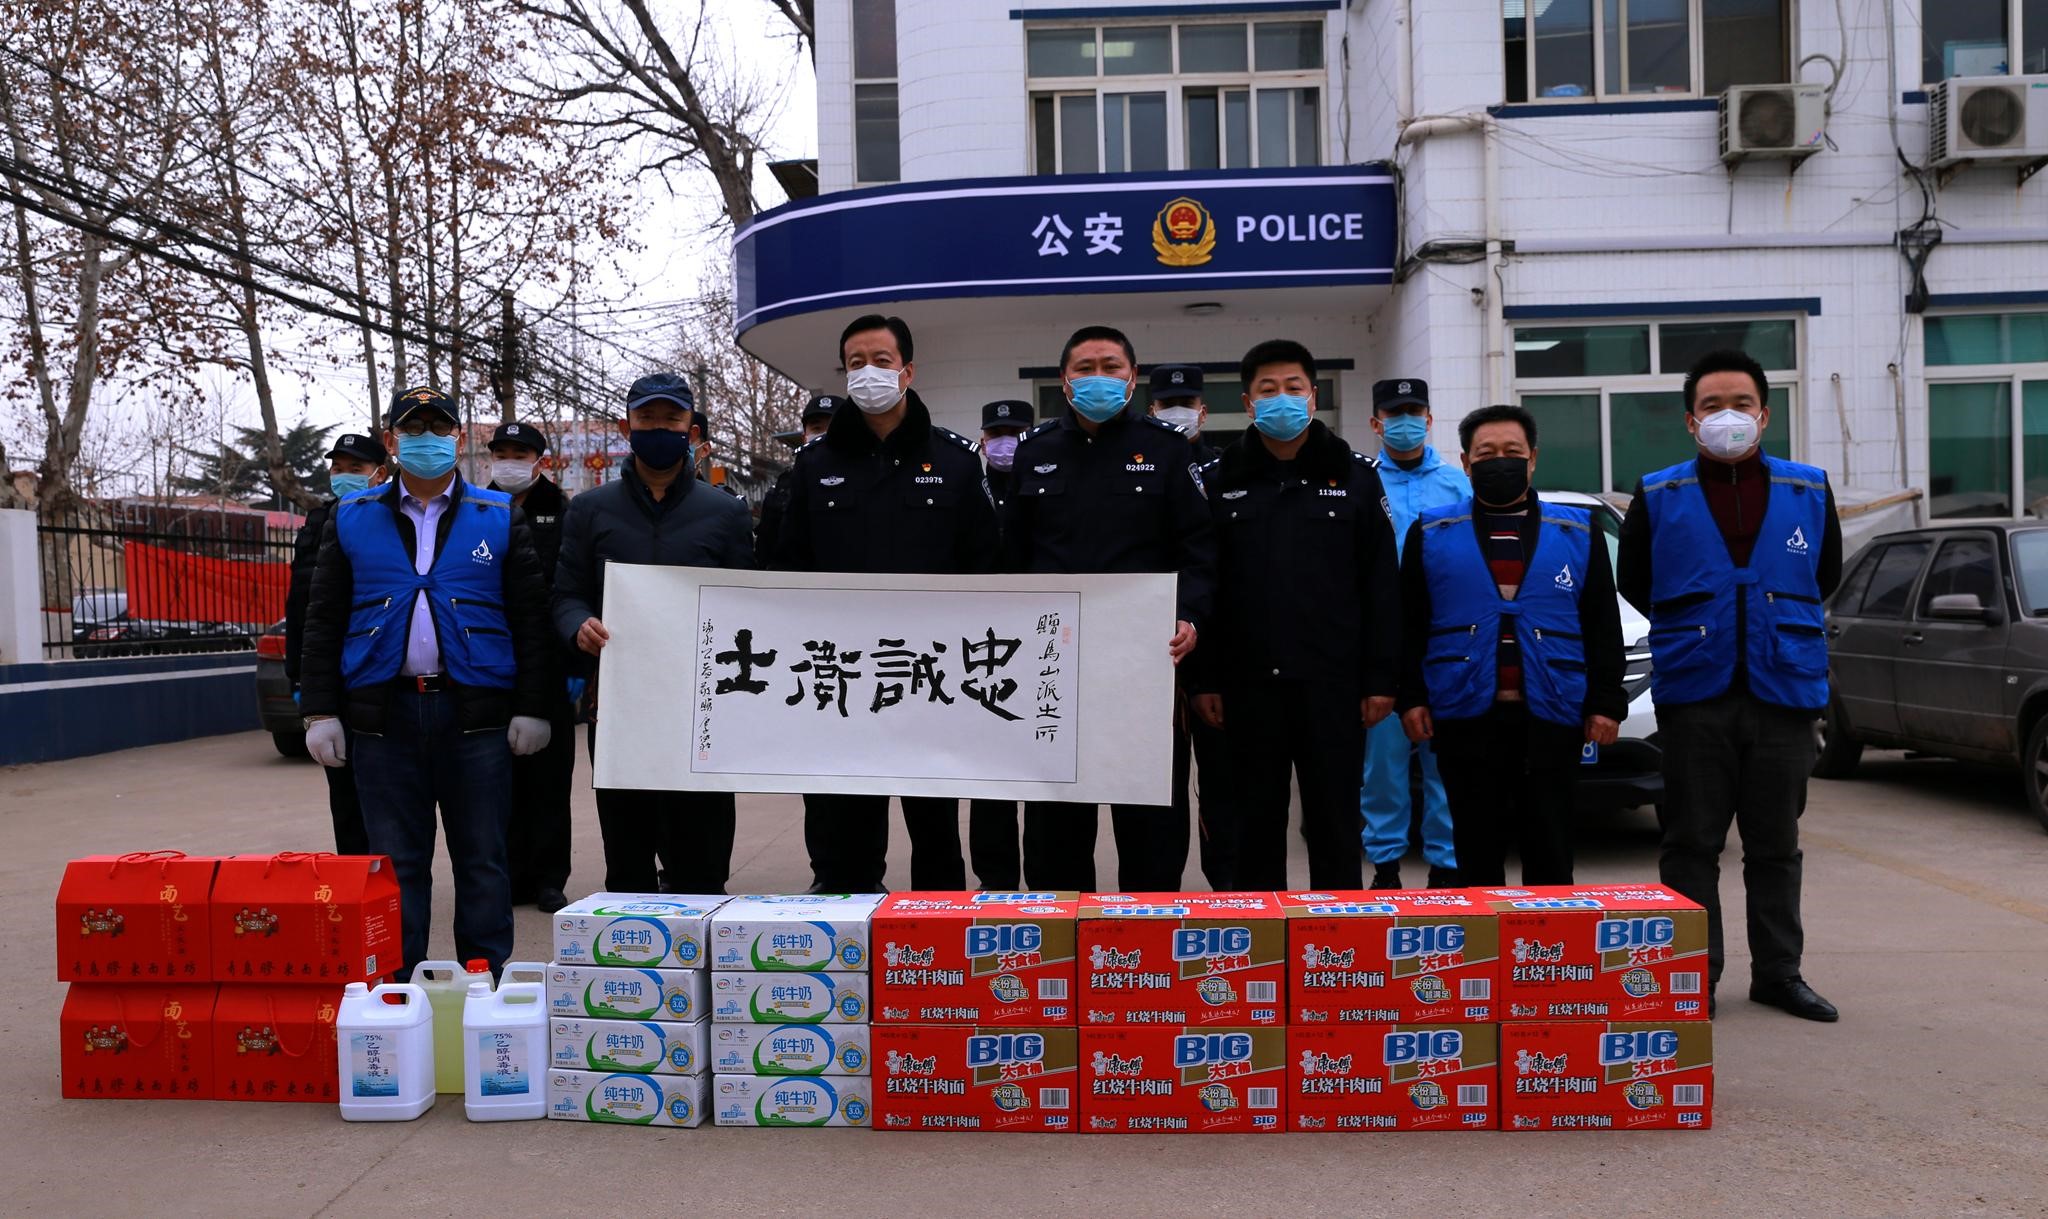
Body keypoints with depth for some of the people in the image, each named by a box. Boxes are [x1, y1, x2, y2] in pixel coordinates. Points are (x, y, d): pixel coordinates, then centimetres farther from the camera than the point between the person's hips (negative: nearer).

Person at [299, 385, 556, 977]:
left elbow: (531, 617, 4)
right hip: (382, 716, 1)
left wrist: (532, 708, -2)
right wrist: (320, 711, 2)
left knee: (482, 861, 4)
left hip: (476, 713, -1)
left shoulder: (500, 517, 7)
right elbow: (323, 620, 9)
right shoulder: (351, 519, 11)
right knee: (395, 862, 7)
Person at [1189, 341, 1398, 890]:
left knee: (1335, 823, 6)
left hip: (1332, 682, 0)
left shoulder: (1355, 475, 5)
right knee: (1255, 824, 8)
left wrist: (1379, 679, -3)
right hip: (1248, 684, 1)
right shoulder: (1219, 480, 6)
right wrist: (1203, 680, -1)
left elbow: (1380, 587, 3)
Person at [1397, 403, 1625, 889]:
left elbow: (1603, 626, 9)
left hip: (1551, 718, 0)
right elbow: (1409, 625, 7)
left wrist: (1605, 702, 1)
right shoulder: (1430, 534, 9)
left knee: (1551, 855, 4)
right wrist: (1410, 697, -2)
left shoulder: (1577, 533, 10)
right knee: (1477, 854, 6)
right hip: (1466, 718, 0)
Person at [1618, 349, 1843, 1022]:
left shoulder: (1809, 491, 5)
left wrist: (1778, 624, 14)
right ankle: (1695, 977, 12)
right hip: (1692, 693, -1)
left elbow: (1825, 575, 18)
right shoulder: (1658, 496, 1)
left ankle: (1778, 972, 21)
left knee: (1776, 843, 10)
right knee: (1692, 843, 3)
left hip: (1785, 690, 2)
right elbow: (1634, 583, 10)